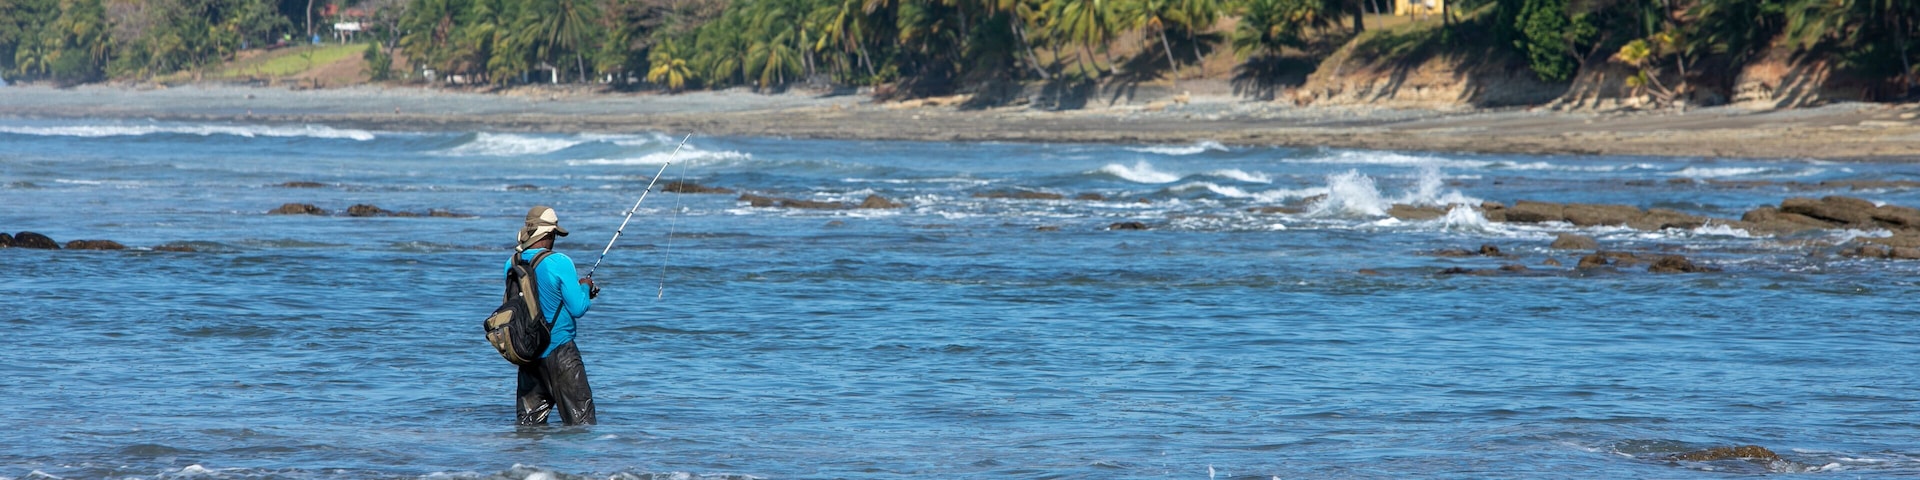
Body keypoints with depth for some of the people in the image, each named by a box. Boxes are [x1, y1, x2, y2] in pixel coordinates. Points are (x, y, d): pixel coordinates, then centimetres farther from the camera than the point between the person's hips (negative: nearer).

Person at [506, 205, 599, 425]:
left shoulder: (512, 265, 4)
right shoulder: (559, 263, -15)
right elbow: (578, 308, -14)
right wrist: (585, 288, 7)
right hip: (558, 350, -6)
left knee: (529, 422, 10)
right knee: (580, 416, -2)